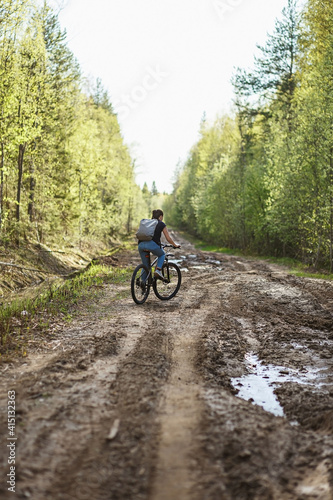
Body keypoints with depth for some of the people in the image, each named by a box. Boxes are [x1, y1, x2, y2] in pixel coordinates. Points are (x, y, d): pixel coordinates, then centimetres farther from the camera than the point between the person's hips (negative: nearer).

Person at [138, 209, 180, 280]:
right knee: (162, 254, 27)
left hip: (141, 245, 4)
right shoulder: (161, 224, 13)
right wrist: (175, 245, 30)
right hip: (152, 244, -4)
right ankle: (158, 270, 7)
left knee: (145, 266, 18)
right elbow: (168, 238, 13)